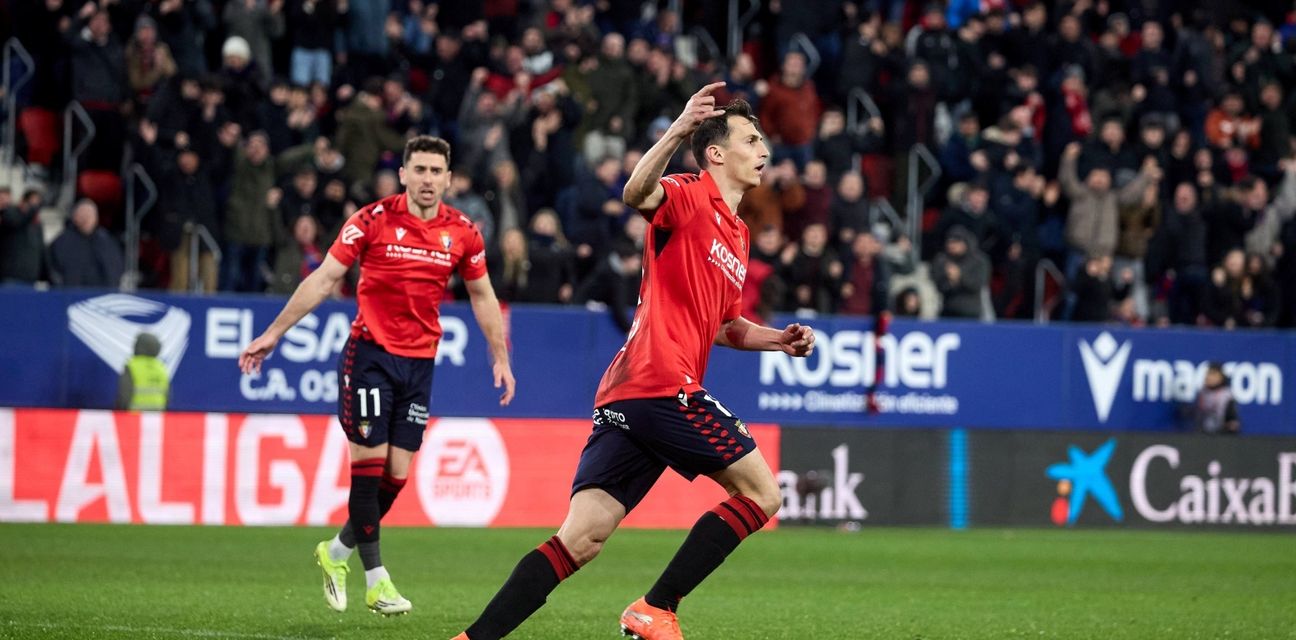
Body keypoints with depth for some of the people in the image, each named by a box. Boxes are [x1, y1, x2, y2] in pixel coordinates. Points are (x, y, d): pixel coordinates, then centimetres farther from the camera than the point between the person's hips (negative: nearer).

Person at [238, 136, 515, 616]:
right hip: (370, 352, -3)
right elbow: (324, 279, -5)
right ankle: (375, 577, 0)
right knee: (369, 460, -8)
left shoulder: (462, 232, 2)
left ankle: (337, 552, 23)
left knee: (397, 474, 2)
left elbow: (482, 295, 15)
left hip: (420, 361, 4)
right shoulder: (373, 220, -8)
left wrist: (500, 357, 10)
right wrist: (273, 334, -8)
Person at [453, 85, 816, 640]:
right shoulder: (690, 197, -2)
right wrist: (677, 131, -41)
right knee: (761, 492, 0)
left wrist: (778, 339, 20)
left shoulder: (737, 236, 26)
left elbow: (724, 326, 36)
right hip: (664, 385, -9)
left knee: (579, 541, 0)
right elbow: (636, 194, -26)